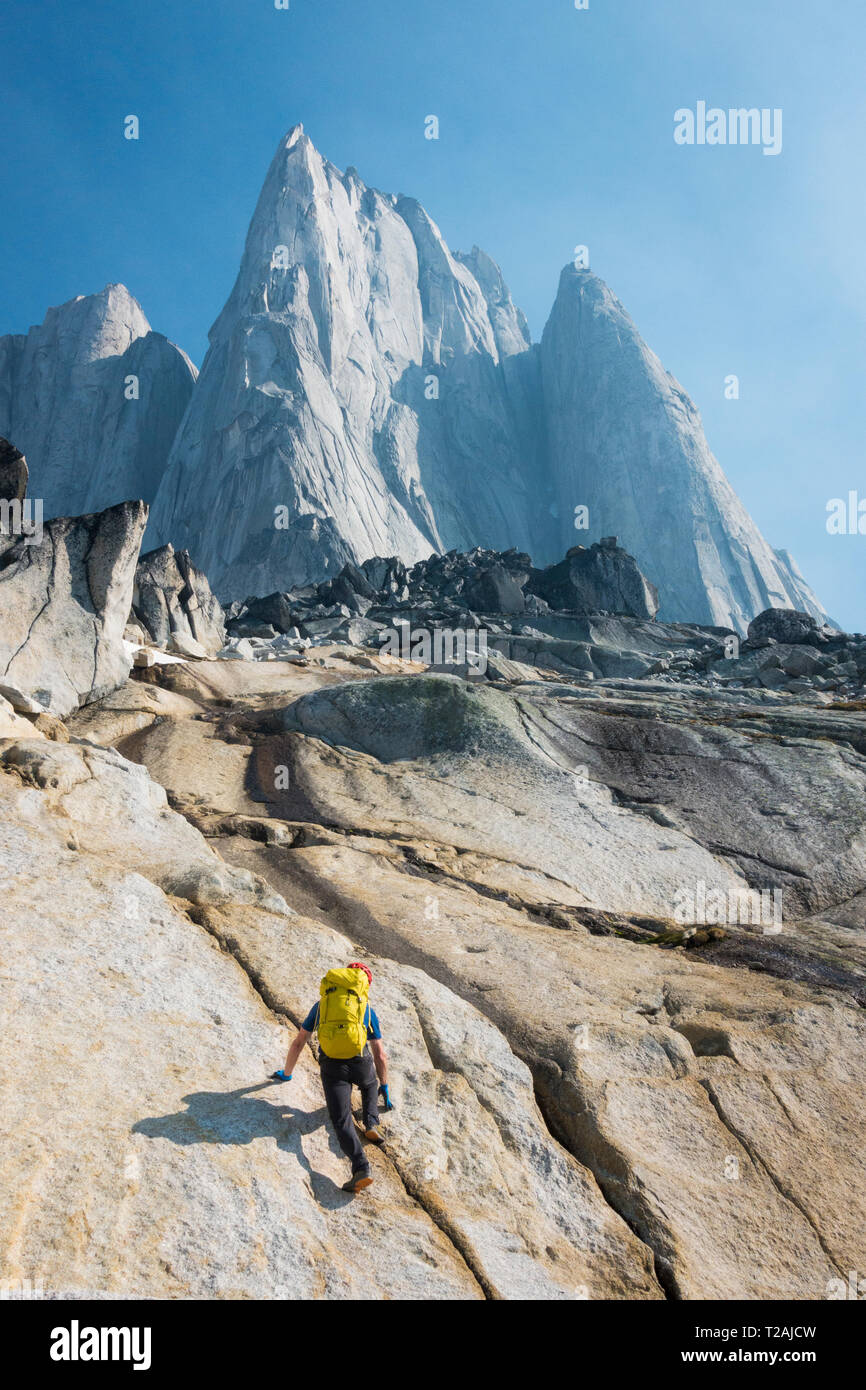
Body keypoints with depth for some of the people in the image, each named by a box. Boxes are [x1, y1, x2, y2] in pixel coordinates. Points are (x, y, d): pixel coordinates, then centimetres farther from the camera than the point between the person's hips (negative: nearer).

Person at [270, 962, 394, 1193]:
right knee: (370, 1085, 35)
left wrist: (287, 1073, 41)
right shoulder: (367, 1007, 21)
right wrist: (384, 1087, 38)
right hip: (360, 1062, 1)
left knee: (342, 1121, -8)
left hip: (331, 1066, -1)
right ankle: (371, 1124, 15)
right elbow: (381, 1056, 24)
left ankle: (361, 1168, -29)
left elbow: (298, 1042, 28)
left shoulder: (322, 1003, 24)